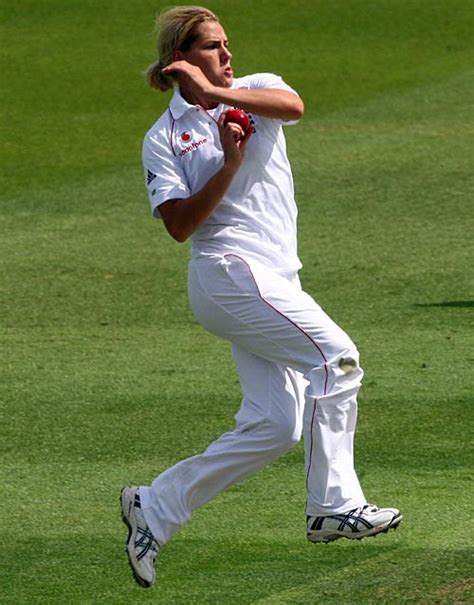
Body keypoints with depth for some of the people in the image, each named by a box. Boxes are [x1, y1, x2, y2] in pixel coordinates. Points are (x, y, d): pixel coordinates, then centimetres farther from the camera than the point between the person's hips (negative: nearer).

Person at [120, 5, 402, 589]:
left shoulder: (257, 91, 12)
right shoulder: (164, 140, 4)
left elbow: (293, 105, -14)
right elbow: (180, 225, -8)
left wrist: (216, 92, -22)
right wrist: (228, 165, -16)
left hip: (273, 279, 6)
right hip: (230, 273, -6)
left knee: (272, 427, 1)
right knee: (336, 356, -19)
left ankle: (154, 508, 8)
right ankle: (334, 506, -14)